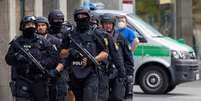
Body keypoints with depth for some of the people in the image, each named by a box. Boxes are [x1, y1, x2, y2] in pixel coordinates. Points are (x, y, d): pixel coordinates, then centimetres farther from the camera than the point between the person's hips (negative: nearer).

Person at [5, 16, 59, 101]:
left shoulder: (42, 41, 6)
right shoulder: (17, 42, 6)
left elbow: (54, 56, 2)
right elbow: (8, 59, 3)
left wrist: (43, 63, -13)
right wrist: (16, 57, -17)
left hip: (40, 80, 1)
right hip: (23, 80, -1)